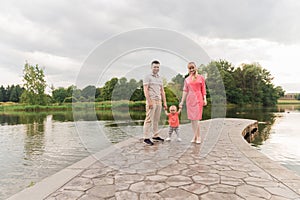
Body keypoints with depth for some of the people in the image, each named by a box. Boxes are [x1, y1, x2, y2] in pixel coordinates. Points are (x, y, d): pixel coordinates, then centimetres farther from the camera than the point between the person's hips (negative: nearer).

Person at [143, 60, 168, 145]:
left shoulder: (160, 78, 18)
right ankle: (146, 138, -4)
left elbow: (162, 91, 18)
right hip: (151, 101, -6)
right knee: (149, 119, -8)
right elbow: (145, 90, -10)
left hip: (159, 101, 7)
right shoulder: (147, 77, -1)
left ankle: (155, 136, 17)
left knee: (156, 119, 9)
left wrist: (164, 102, 13)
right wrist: (149, 101, -18)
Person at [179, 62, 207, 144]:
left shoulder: (201, 78, 5)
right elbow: (185, 91, 10)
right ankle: (197, 137, 14)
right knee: (192, 119, 4)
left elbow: (203, 89, 5)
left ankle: (196, 137, 1)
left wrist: (205, 99, -5)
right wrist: (182, 102, 6)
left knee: (196, 118, -8)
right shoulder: (187, 79, 10)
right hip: (189, 99, 3)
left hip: (198, 99, -3)